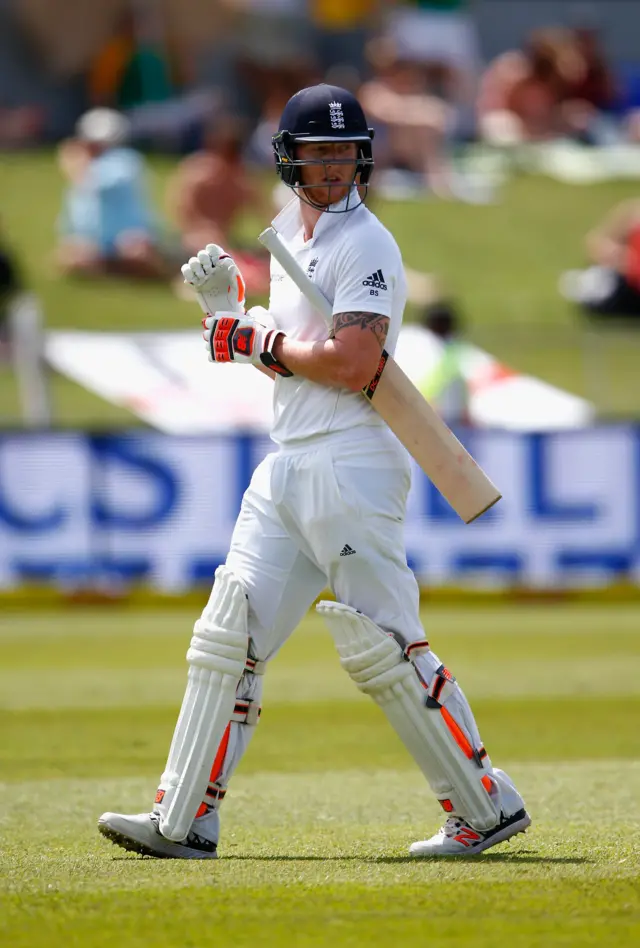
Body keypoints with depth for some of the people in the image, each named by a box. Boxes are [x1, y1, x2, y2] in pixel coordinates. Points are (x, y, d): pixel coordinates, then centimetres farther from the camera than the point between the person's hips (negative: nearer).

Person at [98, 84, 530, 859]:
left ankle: (487, 808, 1)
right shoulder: (290, 235, 18)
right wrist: (227, 306, 9)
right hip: (287, 467, 9)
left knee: (382, 648, -8)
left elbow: (352, 364, -20)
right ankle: (182, 822, 4)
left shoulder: (366, 244, -10)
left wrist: (257, 342, -9)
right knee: (228, 634, 3)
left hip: (351, 465, -9)